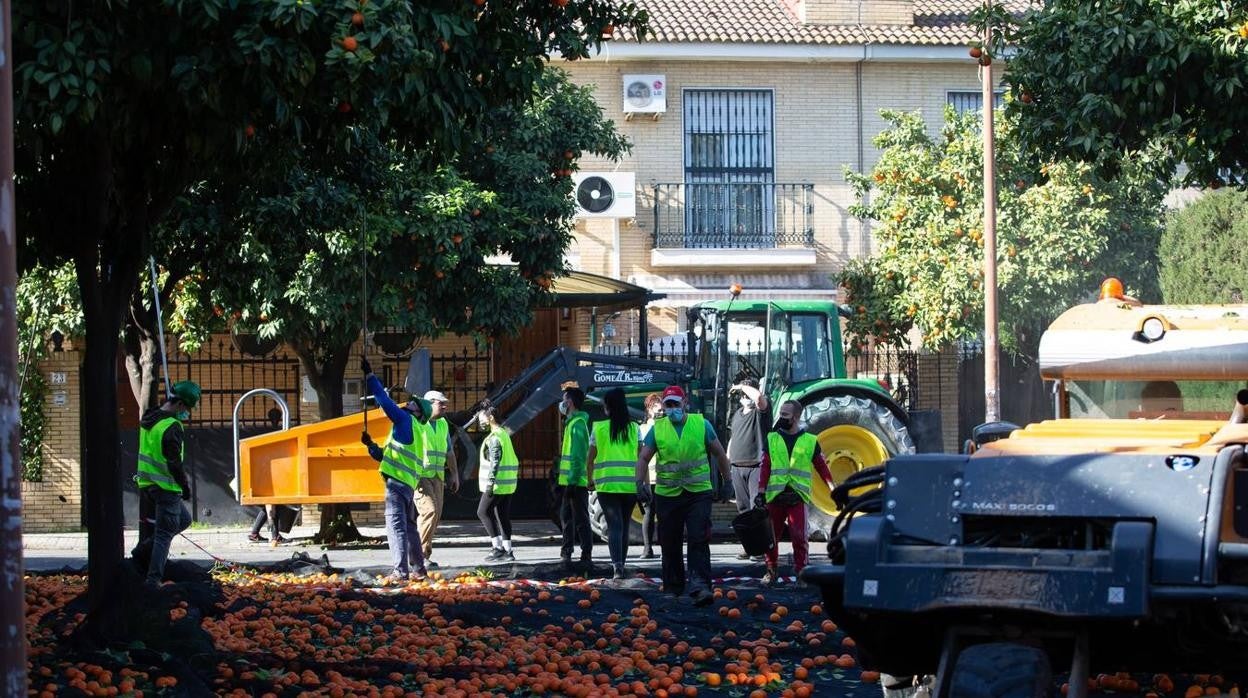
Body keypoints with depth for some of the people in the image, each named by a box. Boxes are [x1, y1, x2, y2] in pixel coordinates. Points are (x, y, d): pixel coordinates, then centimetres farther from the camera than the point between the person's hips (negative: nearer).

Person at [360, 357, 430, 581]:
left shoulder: (406, 420, -3)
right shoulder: (415, 431, 25)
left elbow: (385, 401, -8)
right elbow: (386, 456, 28)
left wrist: (370, 376, -3)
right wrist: (371, 445, 18)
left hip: (398, 481, -10)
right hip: (408, 484, 10)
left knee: (396, 525, -11)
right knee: (409, 527, 17)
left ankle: (401, 571, -15)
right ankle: (418, 569, 22)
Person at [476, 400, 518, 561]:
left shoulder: (495, 437, -13)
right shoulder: (504, 434, 16)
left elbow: (495, 462, -20)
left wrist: (490, 483, -21)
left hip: (498, 484, -9)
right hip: (508, 483, 9)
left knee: (483, 512, -2)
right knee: (503, 516, 9)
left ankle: (498, 547, -5)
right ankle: (507, 551, 7)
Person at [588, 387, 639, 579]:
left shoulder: (599, 428, 0)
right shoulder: (634, 428, 5)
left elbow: (590, 459, 4)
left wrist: (590, 479, 20)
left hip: (607, 483, -2)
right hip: (630, 483, 2)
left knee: (614, 525, -6)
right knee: (625, 525, 15)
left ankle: (617, 565, -23)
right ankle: (620, 563, 25)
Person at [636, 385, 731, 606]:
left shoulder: (701, 424, 3)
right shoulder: (657, 429, 4)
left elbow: (719, 453, 12)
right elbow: (643, 458, 5)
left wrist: (727, 480, 13)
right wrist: (640, 481, -10)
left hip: (699, 492, -2)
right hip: (667, 495, 2)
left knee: (698, 540, -14)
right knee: (670, 544, 7)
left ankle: (700, 586, -20)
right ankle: (672, 589, 21)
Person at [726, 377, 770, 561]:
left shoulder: (760, 411, -3)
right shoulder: (737, 414, 19)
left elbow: (758, 396, -26)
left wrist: (742, 386, -9)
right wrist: (727, 459, 22)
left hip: (756, 466, -7)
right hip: (738, 468, 7)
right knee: (743, 509, 9)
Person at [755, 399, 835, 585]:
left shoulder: (810, 441, 7)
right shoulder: (772, 439, 9)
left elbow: (821, 466, 11)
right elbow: (765, 466, 5)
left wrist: (833, 488, 7)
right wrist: (761, 492, -2)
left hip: (798, 497, -2)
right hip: (774, 496, 2)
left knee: (799, 537, -9)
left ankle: (800, 572, -1)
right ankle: (771, 571, 19)